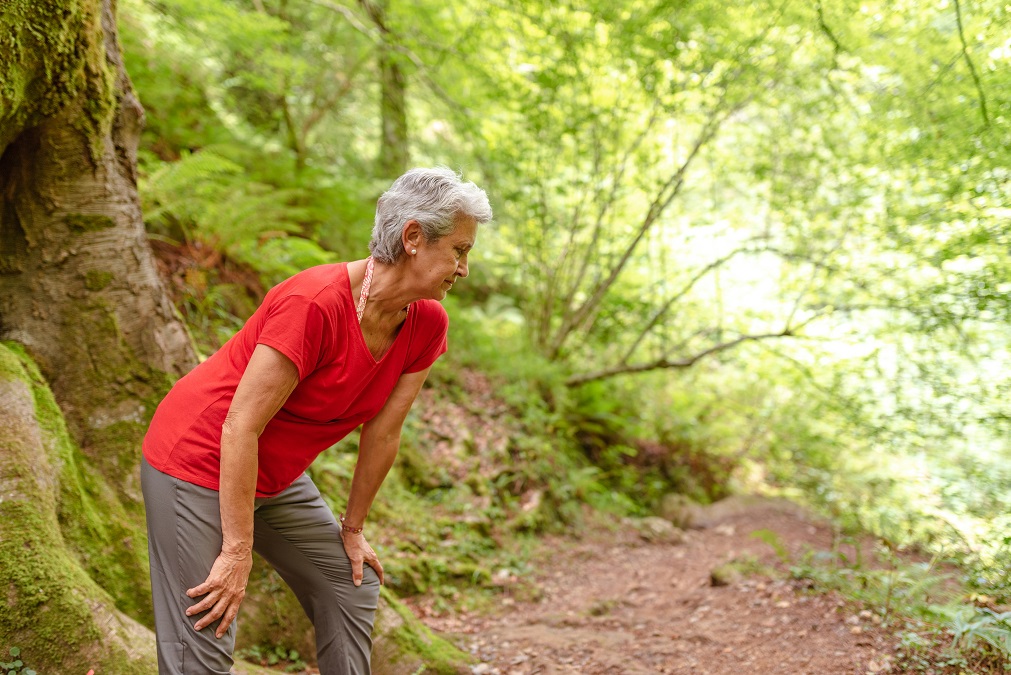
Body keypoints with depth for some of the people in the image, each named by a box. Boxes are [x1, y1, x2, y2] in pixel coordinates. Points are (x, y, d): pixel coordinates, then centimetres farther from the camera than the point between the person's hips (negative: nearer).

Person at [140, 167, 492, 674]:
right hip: (199, 464, -8)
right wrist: (239, 552, -22)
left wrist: (353, 529, 9)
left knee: (353, 587, 14)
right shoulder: (315, 304, -30)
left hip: (275, 476, 8)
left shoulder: (426, 325, -7)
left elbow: (382, 433, 2)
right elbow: (239, 429, -27)